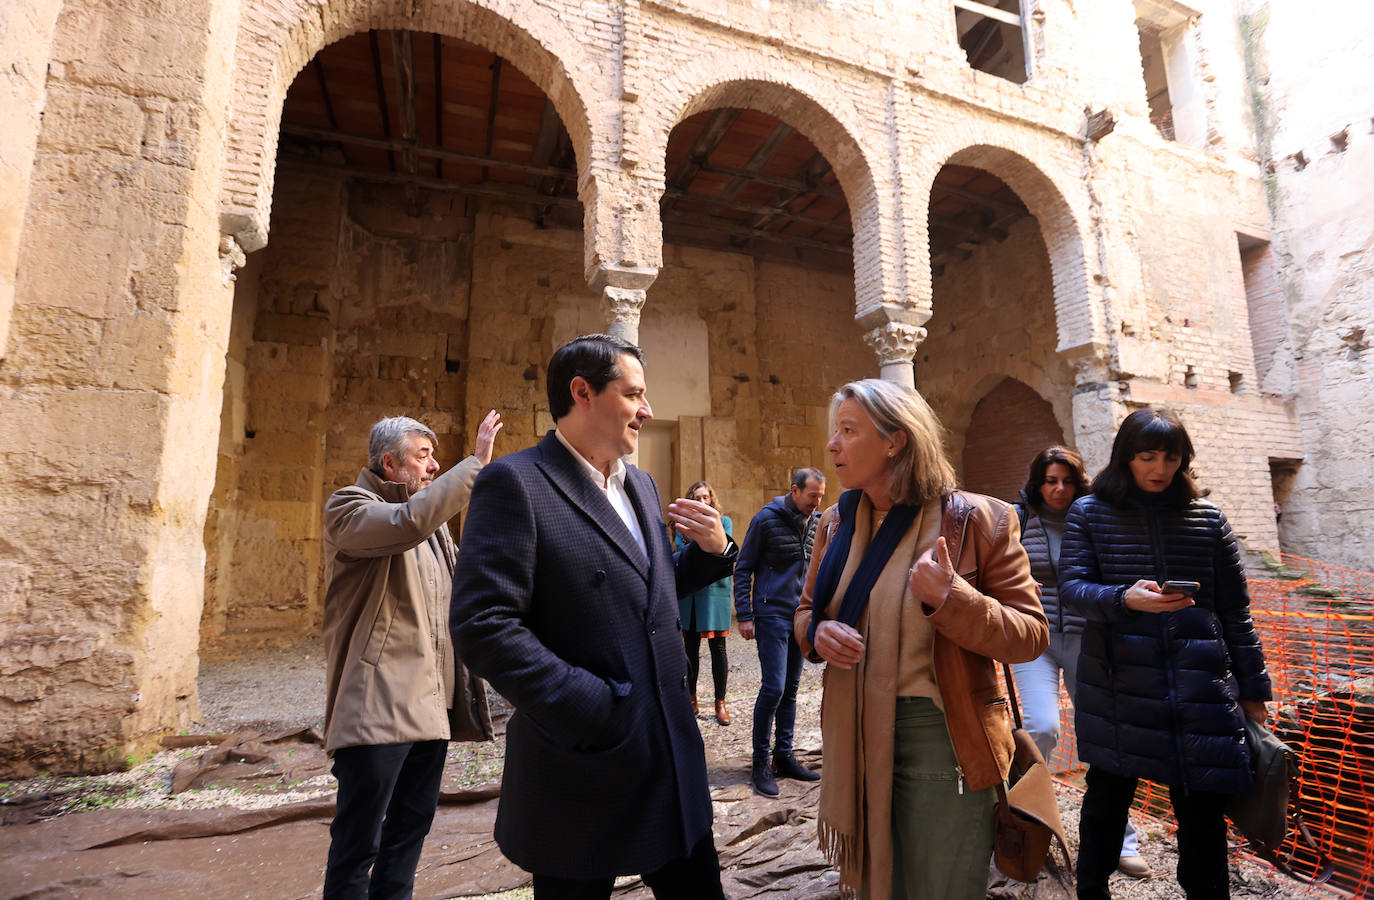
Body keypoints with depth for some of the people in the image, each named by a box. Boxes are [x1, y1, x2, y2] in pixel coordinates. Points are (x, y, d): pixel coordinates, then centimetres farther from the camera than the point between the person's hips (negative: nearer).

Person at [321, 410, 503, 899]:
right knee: (358, 838, 3)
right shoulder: (349, 507, -8)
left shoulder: (433, 520, 16)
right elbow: (408, 523, -31)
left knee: (413, 822, 19)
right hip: (377, 706, -8)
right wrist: (476, 462, -28)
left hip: (431, 704, 8)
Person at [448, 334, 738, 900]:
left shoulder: (641, 485, 10)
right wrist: (589, 709, -21)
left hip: (671, 756, 7)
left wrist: (712, 550, 0)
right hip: (585, 771, -7)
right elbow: (482, 625, -21)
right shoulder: (514, 483, -15)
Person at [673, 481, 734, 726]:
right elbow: (678, 553, -1)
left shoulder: (723, 521, 5)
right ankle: (691, 699, 24)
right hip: (688, 592, 2)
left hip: (714, 590, -2)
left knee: (718, 647, 1)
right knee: (690, 646, 10)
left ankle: (720, 703, 13)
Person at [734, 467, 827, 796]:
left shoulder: (816, 522, 7)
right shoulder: (767, 519, -8)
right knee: (773, 688, -7)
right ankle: (760, 763, 7)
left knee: (791, 689, 11)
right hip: (772, 615, -5)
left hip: (802, 616, 6)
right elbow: (743, 569, -5)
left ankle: (783, 756, 24)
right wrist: (745, 616, -10)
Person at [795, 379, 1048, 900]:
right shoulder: (837, 522, 3)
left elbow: (1030, 635, -10)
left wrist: (950, 599, -27)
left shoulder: (977, 520, -11)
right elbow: (807, 608, 14)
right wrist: (817, 633, -10)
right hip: (857, 738, 5)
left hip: (941, 738, -4)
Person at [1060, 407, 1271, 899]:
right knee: (1107, 797, 11)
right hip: (1117, 687, -1)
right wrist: (1125, 599, -25)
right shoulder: (1090, 513, 1)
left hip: (1198, 689, 2)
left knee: (1202, 810, 7)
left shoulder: (1207, 518, 7)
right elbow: (1071, 586, -7)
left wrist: (1252, 689, 10)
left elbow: (1234, 612, 10)